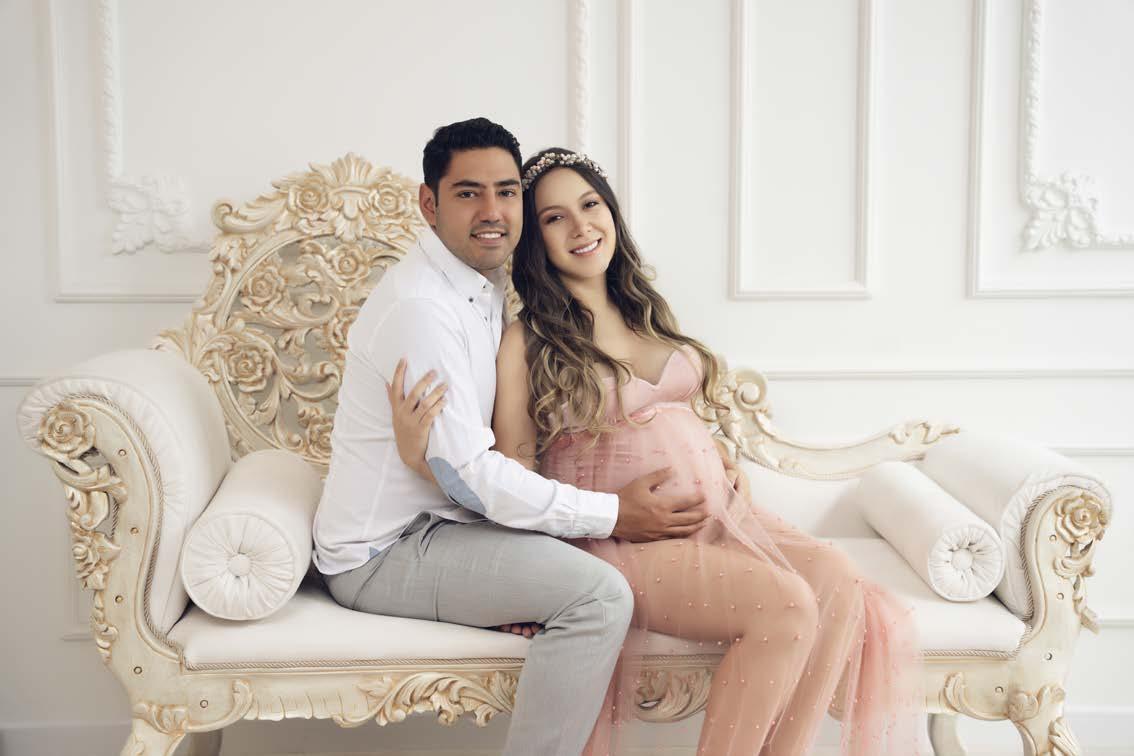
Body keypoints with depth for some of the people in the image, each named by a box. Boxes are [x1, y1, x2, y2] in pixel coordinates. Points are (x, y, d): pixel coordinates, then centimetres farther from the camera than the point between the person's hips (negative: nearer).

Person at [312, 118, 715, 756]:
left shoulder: (491, 283, 9)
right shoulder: (420, 307, -21)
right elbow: (469, 475, -23)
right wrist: (614, 513, -17)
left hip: (441, 516, 10)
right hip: (382, 553, -10)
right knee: (601, 594, -22)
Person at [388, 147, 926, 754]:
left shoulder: (650, 312, 15)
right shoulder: (527, 342, -2)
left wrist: (729, 471, 8)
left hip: (713, 513, 6)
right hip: (620, 539, -6)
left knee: (838, 584, -21)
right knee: (784, 605, -28)